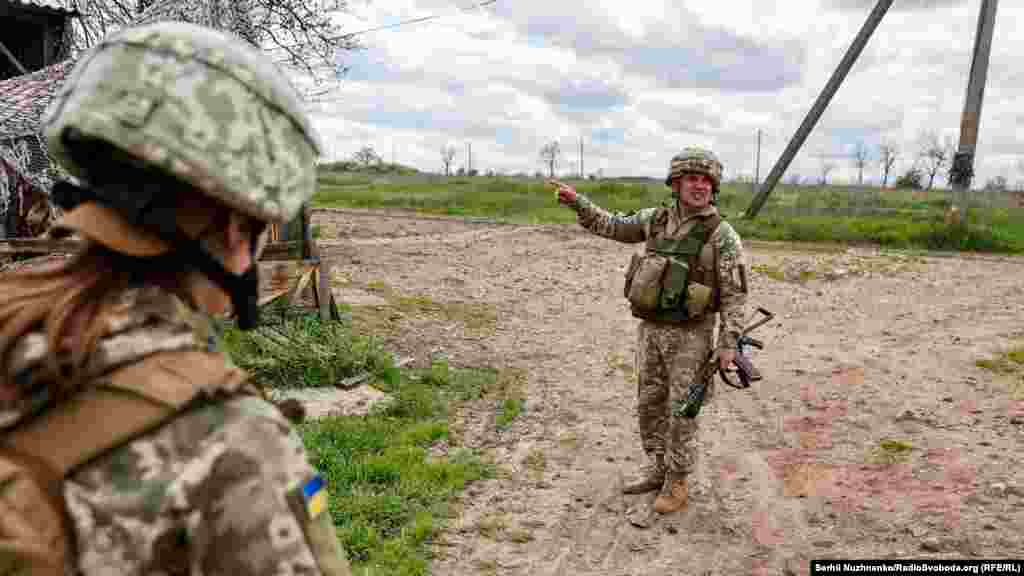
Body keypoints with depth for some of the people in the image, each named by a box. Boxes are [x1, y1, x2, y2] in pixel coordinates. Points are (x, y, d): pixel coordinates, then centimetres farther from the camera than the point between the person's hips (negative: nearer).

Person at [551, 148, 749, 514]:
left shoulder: (722, 235, -12)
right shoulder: (656, 219, 2)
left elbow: (735, 294, -11)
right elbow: (612, 227, 14)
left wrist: (729, 343, -15)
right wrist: (578, 202, 3)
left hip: (690, 335, -5)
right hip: (651, 330, 5)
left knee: (681, 411, 2)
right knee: (649, 404, 13)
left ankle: (676, 484, 18)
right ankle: (658, 470, 30)